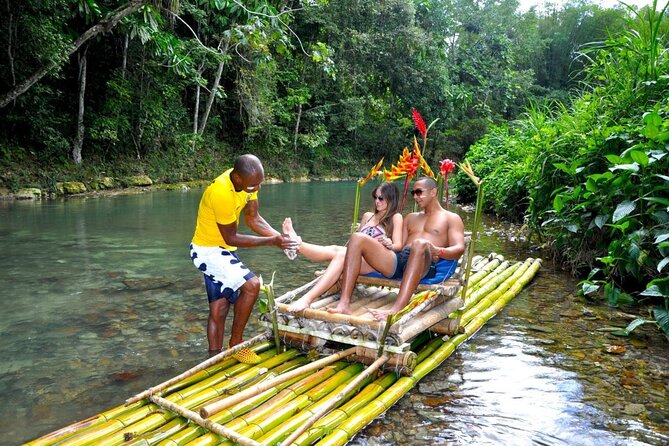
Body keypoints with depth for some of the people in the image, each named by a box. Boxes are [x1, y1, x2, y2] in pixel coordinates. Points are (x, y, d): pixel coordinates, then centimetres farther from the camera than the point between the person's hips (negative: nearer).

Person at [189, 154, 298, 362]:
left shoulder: (248, 180, -8)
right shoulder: (221, 193, -31)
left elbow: (253, 218, 0)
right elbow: (231, 238, -22)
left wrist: (281, 237, -14)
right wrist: (272, 241, -21)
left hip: (221, 250, 8)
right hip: (208, 251, -8)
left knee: (219, 308, 12)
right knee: (251, 285, -21)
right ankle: (236, 342, -2)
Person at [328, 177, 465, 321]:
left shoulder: (451, 218, 18)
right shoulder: (411, 217, 34)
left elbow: (459, 249, 2)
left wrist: (437, 251, -19)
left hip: (425, 266, -5)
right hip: (397, 260, 5)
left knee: (420, 244, -40)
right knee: (358, 238, -16)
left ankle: (396, 309, -53)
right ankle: (344, 304, -32)